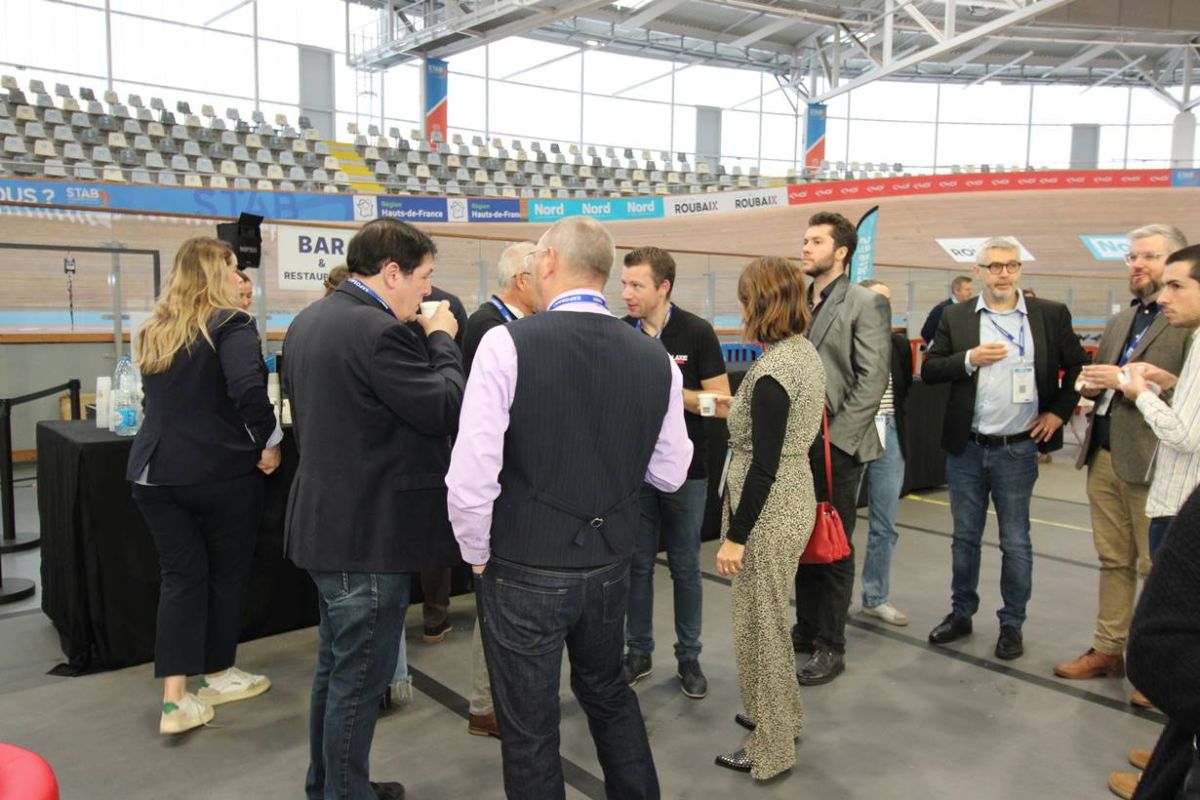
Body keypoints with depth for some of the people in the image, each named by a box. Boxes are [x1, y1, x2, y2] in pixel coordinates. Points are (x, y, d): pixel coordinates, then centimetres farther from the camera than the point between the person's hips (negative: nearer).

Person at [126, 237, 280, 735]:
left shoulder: (155, 330, 11)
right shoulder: (229, 324, -12)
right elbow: (249, 389, -26)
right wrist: (269, 441, -15)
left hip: (155, 470, 6)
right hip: (220, 470, -6)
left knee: (180, 576, 10)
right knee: (228, 572, 12)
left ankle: (176, 697, 5)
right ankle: (219, 675, 27)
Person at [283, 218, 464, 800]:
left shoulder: (308, 321, 9)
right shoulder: (377, 331, -22)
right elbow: (446, 408, -20)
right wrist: (442, 340, -5)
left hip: (326, 521, 10)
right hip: (370, 531, -10)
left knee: (336, 665, 23)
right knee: (360, 677, 5)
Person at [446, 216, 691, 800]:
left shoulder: (507, 344, -18)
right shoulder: (655, 358, -5)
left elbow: (471, 478, -21)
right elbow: (669, 474, 4)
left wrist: (477, 554, -3)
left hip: (522, 571, -4)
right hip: (609, 565, 5)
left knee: (529, 729, 13)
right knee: (608, 693, 27)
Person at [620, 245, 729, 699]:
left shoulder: (696, 332, -9)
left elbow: (721, 402, -9)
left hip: (685, 469, -2)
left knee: (685, 567, 9)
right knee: (637, 565, 12)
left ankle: (689, 657, 24)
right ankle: (638, 652, 26)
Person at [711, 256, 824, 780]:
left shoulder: (772, 369, -23)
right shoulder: (806, 352, 6)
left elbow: (764, 465, -23)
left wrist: (735, 535, -18)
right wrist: (739, 409, 25)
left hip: (768, 510, -10)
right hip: (794, 499, 10)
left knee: (760, 625, 6)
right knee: (772, 619, 24)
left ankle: (770, 750, 22)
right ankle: (779, 717, 42)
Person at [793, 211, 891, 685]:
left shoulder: (865, 304, -6)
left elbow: (872, 381, -12)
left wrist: (834, 438, -16)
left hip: (837, 445, -5)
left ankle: (831, 646, 16)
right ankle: (806, 629, 29)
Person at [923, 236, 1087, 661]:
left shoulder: (1051, 315, 0)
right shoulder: (955, 318, 1)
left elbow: (1079, 367, 7)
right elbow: (929, 370, 0)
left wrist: (1059, 411, -2)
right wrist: (969, 359, -15)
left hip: (1018, 450, -1)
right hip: (966, 448, 2)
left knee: (1015, 543, 7)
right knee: (965, 538, 13)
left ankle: (1012, 623, 22)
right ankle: (961, 613, 28)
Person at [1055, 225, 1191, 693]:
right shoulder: (1119, 322, 17)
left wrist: (1131, 382, -19)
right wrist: (1091, 385, 1)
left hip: (1153, 461, -7)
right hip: (1105, 456, 7)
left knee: (1158, 568, 2)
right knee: (1114, 561, 15)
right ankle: (1108, 649, 25)